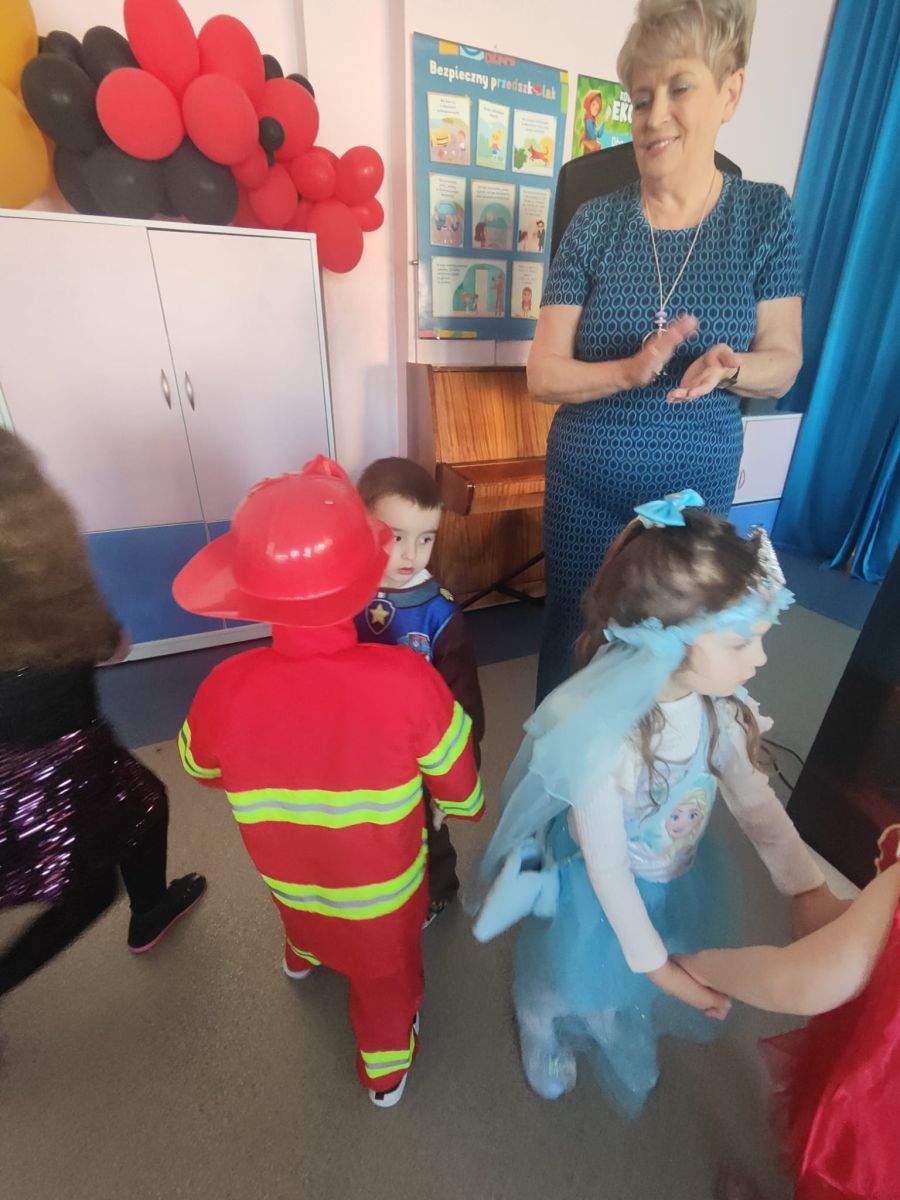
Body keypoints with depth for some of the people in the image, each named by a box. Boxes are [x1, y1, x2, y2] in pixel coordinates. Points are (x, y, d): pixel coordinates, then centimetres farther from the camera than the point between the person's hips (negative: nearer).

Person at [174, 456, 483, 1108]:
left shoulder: (226, 688, -32)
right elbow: (459, 787, -21)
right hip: (384, 889, -2)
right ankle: (386, 1071, 60)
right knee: (385, 975, 30)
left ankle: (304, 955, 74)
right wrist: (470, 807, 3)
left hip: (287, 876, 3)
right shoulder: (407, 678, -39)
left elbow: (202, 768, -7)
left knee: (308, 919, 40)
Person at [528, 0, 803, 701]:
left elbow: (783, 364, -2)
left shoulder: (767, 214, -3)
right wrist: (631, 370, -27)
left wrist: (729, 367, -25)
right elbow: (543, 376, -9)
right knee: (572, 631, 16)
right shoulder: (595, 223, -6)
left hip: (699, 485, 1)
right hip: (588, 484, 0)